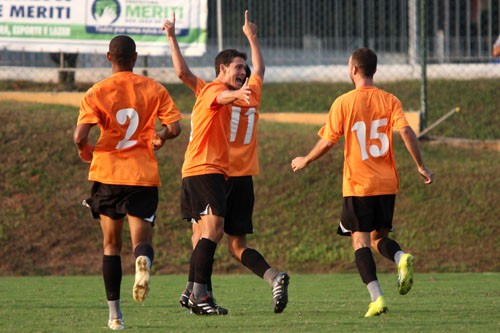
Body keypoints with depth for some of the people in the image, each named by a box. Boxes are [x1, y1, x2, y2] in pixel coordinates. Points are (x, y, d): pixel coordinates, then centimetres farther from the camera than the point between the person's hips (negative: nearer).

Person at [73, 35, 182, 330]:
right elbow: (175, 127, -5)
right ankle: (144, 260, -38)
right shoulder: (154, 89, 2)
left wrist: (85, 150, 11)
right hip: (144, 175, 0)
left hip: (108, 173, 0)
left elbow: (80, 136, -12)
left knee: (111, 244, 13)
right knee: (142, 241, 1)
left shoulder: (97, 93, -2)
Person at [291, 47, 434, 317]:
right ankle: (401, 258, -16)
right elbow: (406, 131, -10)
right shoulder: (389, 101, 3)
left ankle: (377, 298, -15)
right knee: (379, 237, 18)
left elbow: (327, 143, -3)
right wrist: (420, 166, -3)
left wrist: (305, 161, 14)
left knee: (360, 241, 0)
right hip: (387, 184, 4)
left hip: (357, 184, -4)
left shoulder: (343, 103, -5)